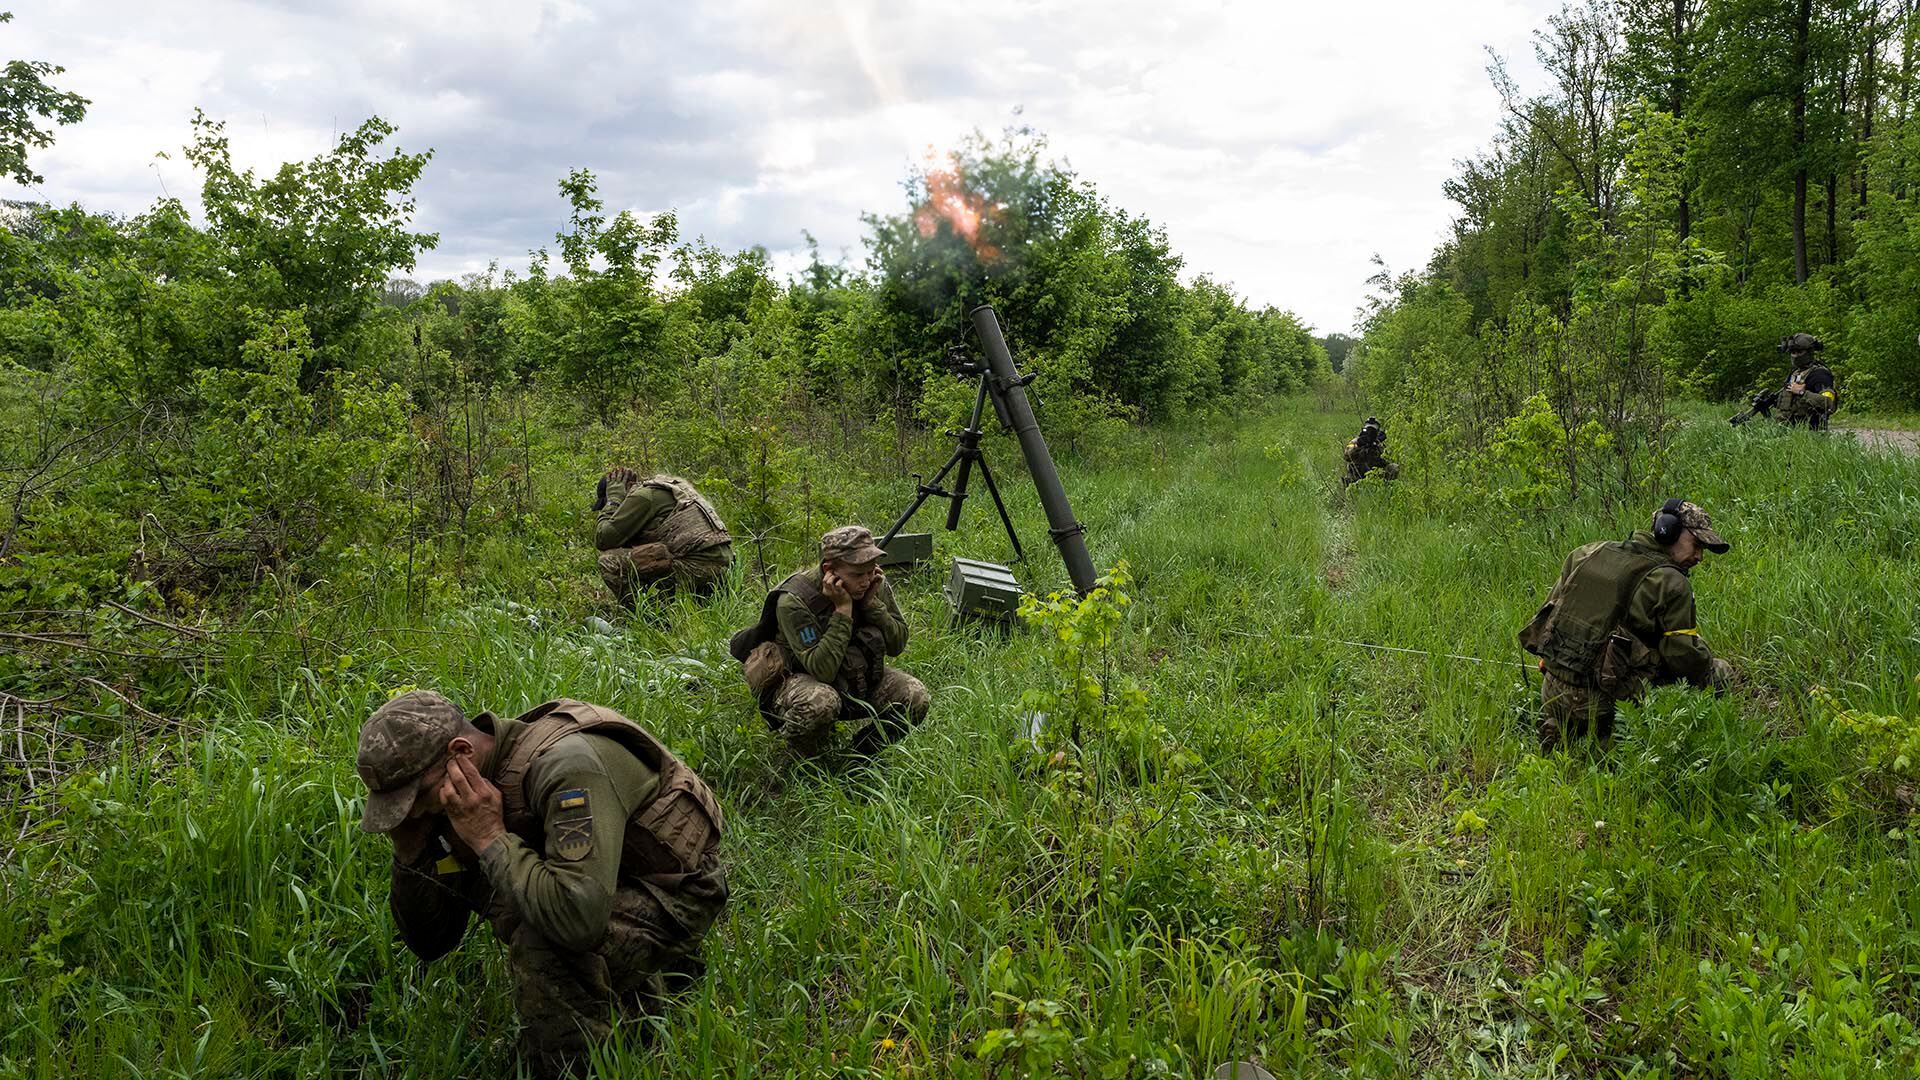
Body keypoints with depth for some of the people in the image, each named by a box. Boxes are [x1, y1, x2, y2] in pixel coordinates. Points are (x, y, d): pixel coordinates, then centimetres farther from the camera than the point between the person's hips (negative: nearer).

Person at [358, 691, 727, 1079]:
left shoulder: (567, 765, -31)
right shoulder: (467, 797, -6)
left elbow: (580, 919, -42)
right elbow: (429, 941, 1)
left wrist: (490, 838, -32)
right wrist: (408, 847, -15)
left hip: (675, 891, -9)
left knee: (539, 944, -30)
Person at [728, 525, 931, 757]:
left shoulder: (877, 585, -10)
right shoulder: (794, 601, -28)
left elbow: (897, 644, -6)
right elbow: (822, 670, -32)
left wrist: (872, 603, -20)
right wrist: (842, 610, -34)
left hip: (857, 678, 6)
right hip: (797, 680, -5)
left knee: (915, 696, -16)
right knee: (819, 702, -40)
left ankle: (862, 754, 8)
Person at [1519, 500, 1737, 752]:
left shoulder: (1590, 552, 8)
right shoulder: (1671, 584, -10)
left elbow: (1551, 606, 13)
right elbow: (1683, 654, -9)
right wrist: (1718, 670, 10)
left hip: (1553, 686, 7)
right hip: (1602, 701, -7)